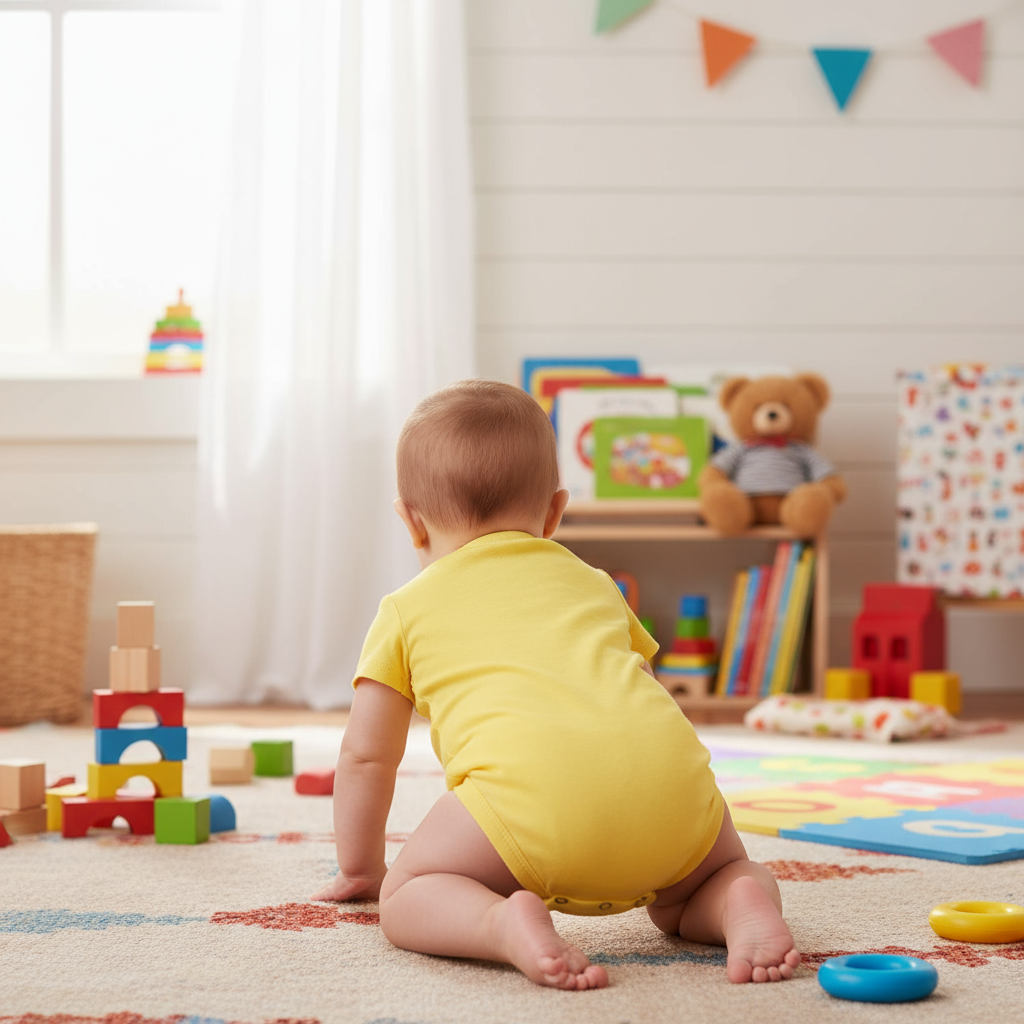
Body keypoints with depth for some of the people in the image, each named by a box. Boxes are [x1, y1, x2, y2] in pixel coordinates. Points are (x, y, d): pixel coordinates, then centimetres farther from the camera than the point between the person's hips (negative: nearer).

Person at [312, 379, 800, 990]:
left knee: (407, 896, 13)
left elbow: (366, 756, 29)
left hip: (529, 787, -4)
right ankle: (746, 904, -5)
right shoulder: (593, 583, 37)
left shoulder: (406, 610, 27)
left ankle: (505, 924, -17)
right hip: (671, 776, 4)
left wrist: (360, 869, 44)